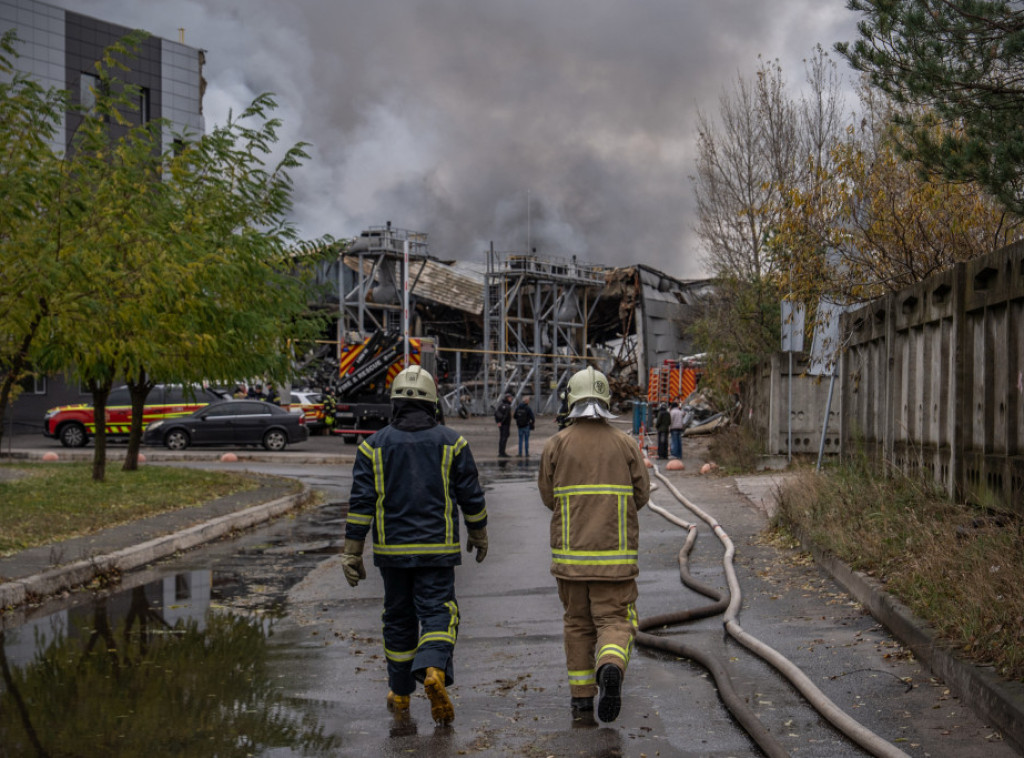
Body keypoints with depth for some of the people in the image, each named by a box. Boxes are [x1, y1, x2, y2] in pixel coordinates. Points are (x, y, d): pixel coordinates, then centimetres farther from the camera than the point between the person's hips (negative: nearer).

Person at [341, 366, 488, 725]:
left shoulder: (374, 445, 0)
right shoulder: (451, 442, 0)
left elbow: (360, 502, -4)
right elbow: (471, 496, 3)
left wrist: (352, 554, -1)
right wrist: (479, 535, 18)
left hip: (392, 549, 2)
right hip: (437, 548, -1)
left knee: (399, 618, 14)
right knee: (438, 612, 0)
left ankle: (400, 695, 22)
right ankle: (434, 672, -27)